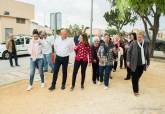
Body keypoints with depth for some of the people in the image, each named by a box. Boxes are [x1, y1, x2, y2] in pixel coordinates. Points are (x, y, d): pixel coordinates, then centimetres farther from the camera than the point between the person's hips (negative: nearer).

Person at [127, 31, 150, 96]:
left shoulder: (146, 45, 4)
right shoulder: (133, 43, -7)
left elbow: (147, 55, 11)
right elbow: (129, 52, -2)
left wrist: (148, 63, 13)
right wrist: (128, 61, -6)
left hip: (142, 64, 3)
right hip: (135, 64, -3)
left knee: (138, 77, 13)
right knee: (135, 77, 2)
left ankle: (136, 88, 34)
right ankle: (136, 90, 16)